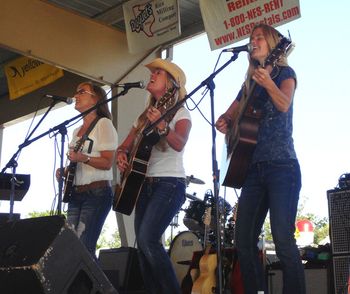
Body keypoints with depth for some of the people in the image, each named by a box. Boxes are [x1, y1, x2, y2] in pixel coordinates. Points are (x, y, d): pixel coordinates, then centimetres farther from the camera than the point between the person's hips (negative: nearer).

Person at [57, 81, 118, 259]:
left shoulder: (103, 124, -3)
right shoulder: (76, 131, 21)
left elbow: (108, 162, -12)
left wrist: (83, 158, -27)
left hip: (97, 193, -8)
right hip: (75, 193, 8)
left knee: (84, 247, -16)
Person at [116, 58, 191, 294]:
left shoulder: (180, 111, -2)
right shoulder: (145, 115, 19)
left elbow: (179, 144, -22)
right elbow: (126, 145, 22)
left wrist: (162, 126, -41)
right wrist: (122, 154, -1)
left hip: (170, 183, -7)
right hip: (144, 183, 7)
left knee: (147, 239, -22)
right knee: (143, 246, 1)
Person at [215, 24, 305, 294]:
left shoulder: (284, 73, 4)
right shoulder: (249, 82, 20)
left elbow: (284, 105, -17)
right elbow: (229, 116, 25)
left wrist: (267, 82, -36)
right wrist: (224, 123, 1)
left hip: (281, 166, -6)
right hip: (253, 167, 6)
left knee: (283, 240, -16)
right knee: (244, 242, 1)